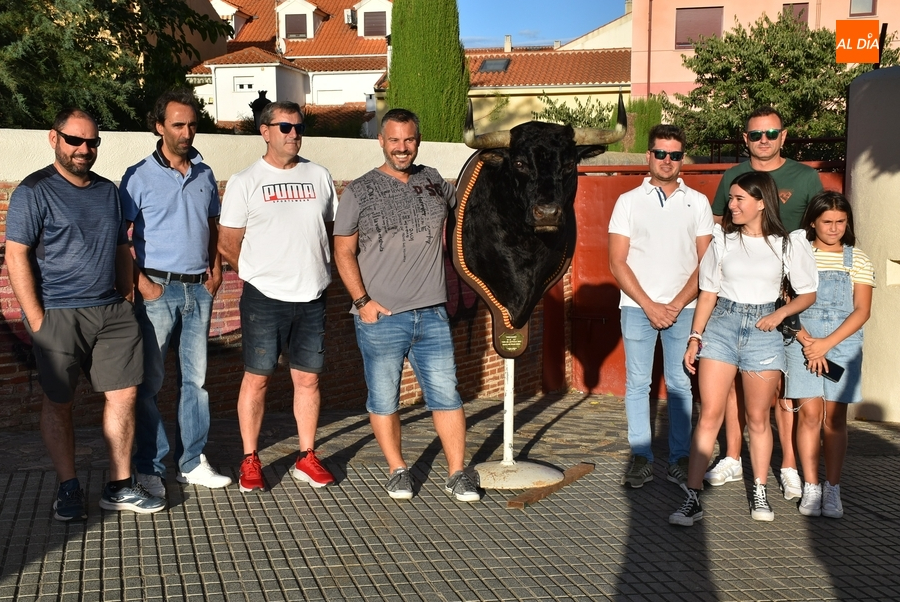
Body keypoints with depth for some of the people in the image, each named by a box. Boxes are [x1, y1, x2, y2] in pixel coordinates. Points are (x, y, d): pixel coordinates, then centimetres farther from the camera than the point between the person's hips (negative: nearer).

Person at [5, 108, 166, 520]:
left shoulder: (108, 191, 14)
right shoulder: (34, 192, -5)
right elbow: (16, 257, -10)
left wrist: (126, 301, 12)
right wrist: (36, 319, -15)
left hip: (111, 312, 5)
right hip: (58, 315, -5)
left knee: (123, 394, 2)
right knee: (58, 403, 5)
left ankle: (119, 487, 13)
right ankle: (68, 488, 18)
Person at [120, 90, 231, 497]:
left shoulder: (205, 175, 11)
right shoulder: (139, 177, -3)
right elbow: (123, 236, -4)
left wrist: (216, 267, 4)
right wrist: (140, 281, -13)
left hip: (199, 289, 5)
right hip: (158, 289, -4)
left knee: (195, 378, 9)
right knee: (149, 381, -1)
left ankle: (192, 462, 18)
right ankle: (149, 467, 7)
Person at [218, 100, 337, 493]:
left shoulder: (319, 176, 10)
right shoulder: (245, 181, 0)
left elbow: (330, 229, 18)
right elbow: (227, 243, 1)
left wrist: (315, 271, 8)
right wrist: (262, 274, 2)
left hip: (312, 297, 3)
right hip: (264, 298, -3)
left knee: (308, 378, 7)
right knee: (257, 378, 2)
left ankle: (307, 458, 17)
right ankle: (250, 461, 12)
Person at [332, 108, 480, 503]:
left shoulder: (434, 183, 11)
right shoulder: (359, 192, 1)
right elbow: (344, 252, -1)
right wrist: (362, 301, -10)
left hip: (432, 314, 2)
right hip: (380, 318, -2)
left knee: (446, 394, 3)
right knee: (383, 399, 6)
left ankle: (457, 474, 12)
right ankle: (397, 470, 22)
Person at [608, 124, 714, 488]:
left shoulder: (697, 202, 8)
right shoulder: (629, 201, 6)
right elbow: (617, 262, 1)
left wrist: (677, 304, -7)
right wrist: (649, 305, -7)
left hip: (683, 307, 0)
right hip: (637, 306, 0)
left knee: (680, 384, 2)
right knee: (637, 383, 1)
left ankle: (680, 458, 9)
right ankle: (641, 459, 7)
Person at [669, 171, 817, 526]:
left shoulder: (787, 243, 0)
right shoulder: (723, 239, 5)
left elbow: (808, 293, 7)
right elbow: (708, 292, 9)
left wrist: (779, 314, -9)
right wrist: (695, 336, 5)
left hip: (762, 328, -1)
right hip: (721, 324, 1)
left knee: (758, 418, 8)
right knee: (709, 414, -5)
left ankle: (760, 493, 23)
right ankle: (692, 498, -5)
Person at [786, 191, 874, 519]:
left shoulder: (858, 260, 5)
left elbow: (862, 310, -1)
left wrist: (827, 343, -12)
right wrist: (806, 341, -14)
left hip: (843, 344, 1)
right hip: (803, 342, -1)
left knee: (835, 418, 2)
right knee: (810, 414, -3)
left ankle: (832, 489, 8)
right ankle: (811, 488, 5)